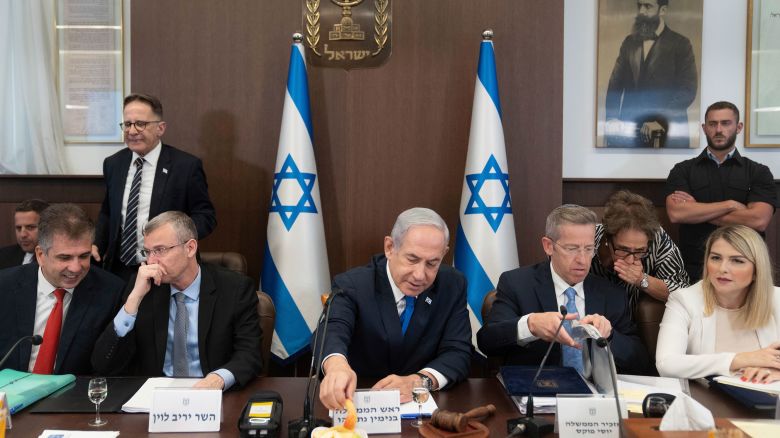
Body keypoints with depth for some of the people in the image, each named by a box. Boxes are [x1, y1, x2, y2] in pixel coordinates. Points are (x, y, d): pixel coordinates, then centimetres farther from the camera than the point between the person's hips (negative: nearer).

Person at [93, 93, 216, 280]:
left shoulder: (186, 165, -12)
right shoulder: (113, 164, 5)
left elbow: (206, 216, -9)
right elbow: (107, 212, 16)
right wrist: (97, 244, 0)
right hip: (118, 269, 4)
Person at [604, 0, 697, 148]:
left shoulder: (680, 44, 2)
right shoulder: (629, 42, 14)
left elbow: (687, 90, -6)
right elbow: (615, 84, 10)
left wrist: (660, 121, -18)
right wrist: (612, 118, -6)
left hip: (667, 133, -3)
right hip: (629, 130, 3)